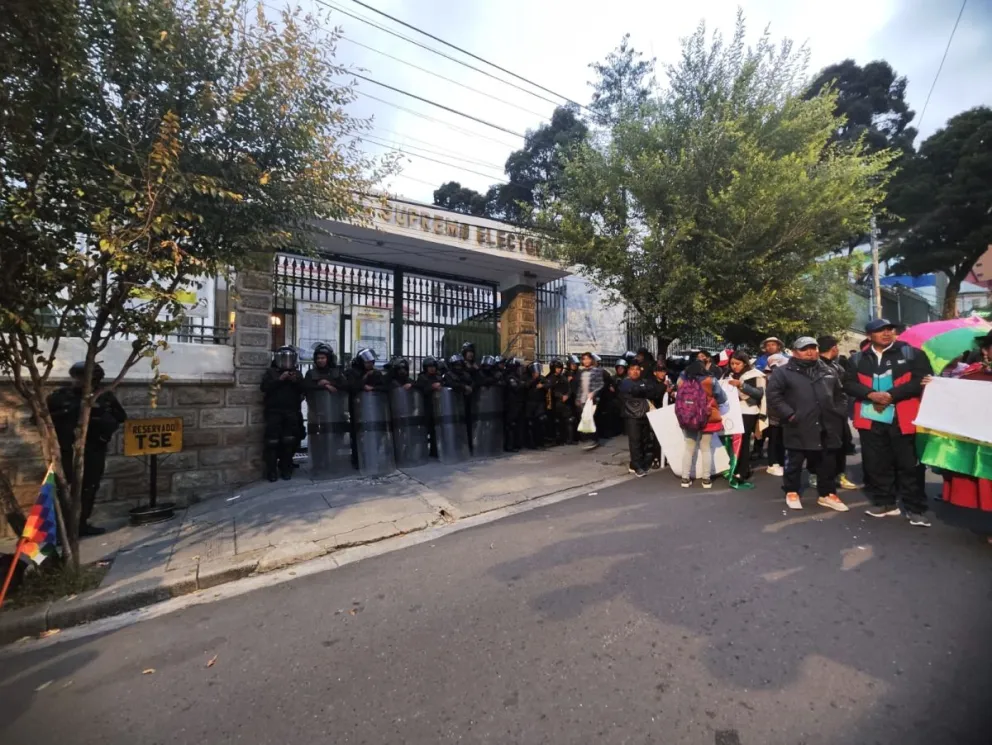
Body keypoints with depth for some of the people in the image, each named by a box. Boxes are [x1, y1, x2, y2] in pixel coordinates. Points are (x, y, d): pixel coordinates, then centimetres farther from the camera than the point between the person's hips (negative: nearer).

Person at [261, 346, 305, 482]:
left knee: (289, 442, 2)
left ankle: (286, 469, 12)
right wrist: (280, 379, -15)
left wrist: (296, 381, -11)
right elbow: (265, 387, -7)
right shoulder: (271, 372, 9)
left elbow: (303, 390, 5)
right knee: (272, 441, -6)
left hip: (292, 413, 2)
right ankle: (271, 471, 1)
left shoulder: (297, 373, 15)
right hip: (274, 412, -2)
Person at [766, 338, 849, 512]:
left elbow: (840, 395, 22)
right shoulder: (784, 372, -4)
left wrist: (840, 415, 10)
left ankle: (827, 494, 29)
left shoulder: (828, 371, 15)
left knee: (828, 463, 14)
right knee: (794, 463, 6)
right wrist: (788, 414, -14)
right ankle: (792, 492, 21)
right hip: (799, 428, -5)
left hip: (827, 427, 5)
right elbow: (773, 395, -10)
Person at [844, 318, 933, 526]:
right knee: (876, 464, 10)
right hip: (871, 420, 2)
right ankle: (884, 503, 23)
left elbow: (922, 380, -7)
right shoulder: (858, 359, 9)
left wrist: (891, 395, -16)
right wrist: (871, 394, -16)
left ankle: (915, 509, 14)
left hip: (903, 419, -2)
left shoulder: (912, 353, 3)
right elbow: (849, 383, 1)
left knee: (909, 465, 3)